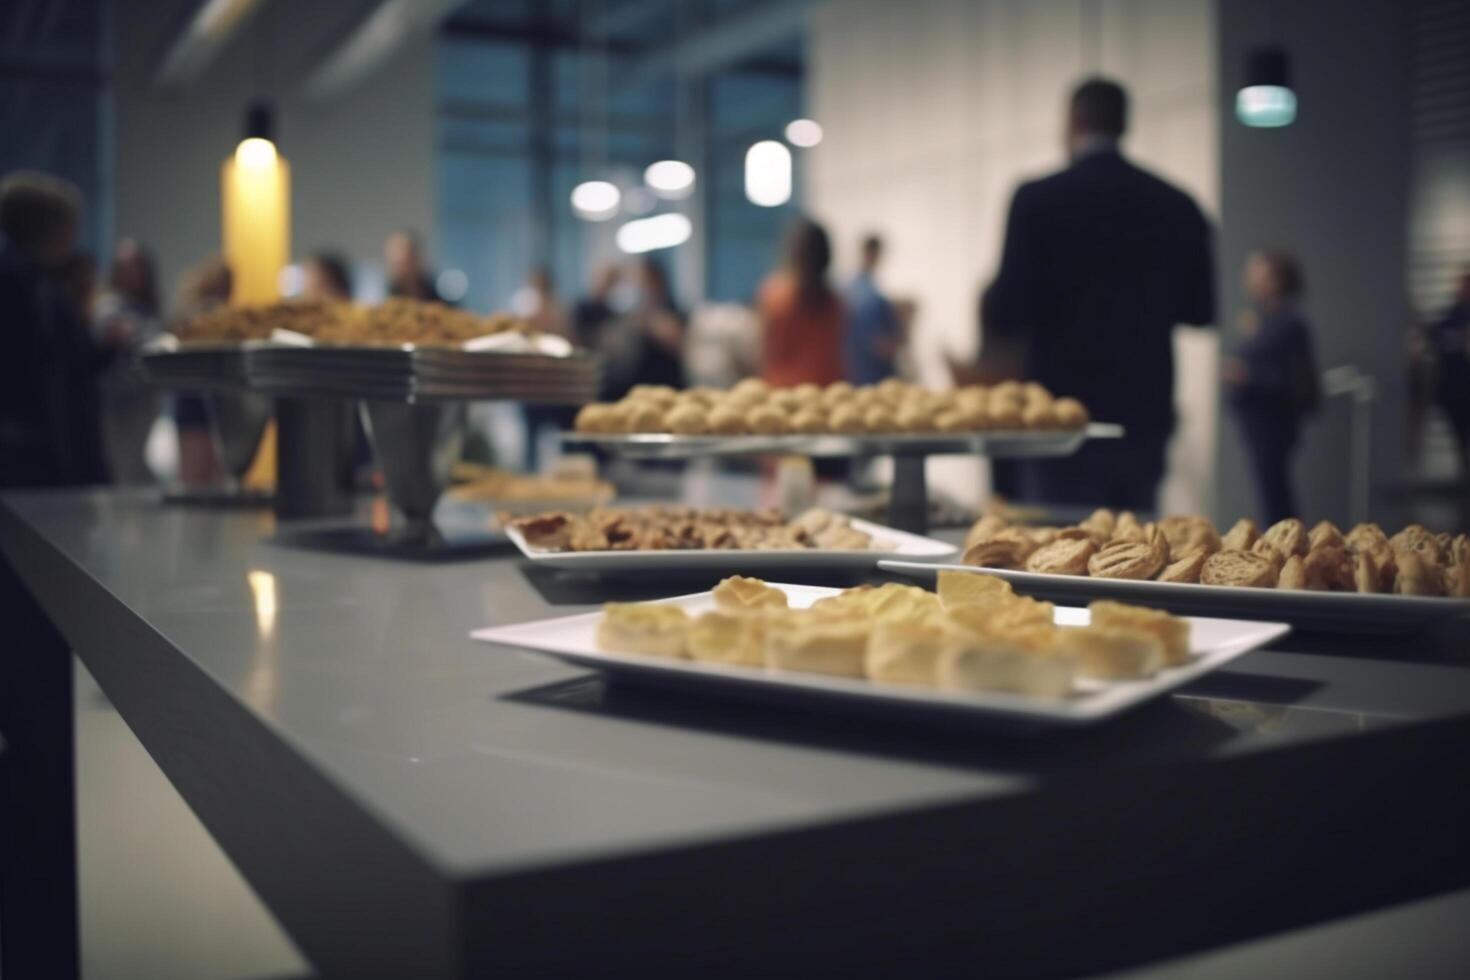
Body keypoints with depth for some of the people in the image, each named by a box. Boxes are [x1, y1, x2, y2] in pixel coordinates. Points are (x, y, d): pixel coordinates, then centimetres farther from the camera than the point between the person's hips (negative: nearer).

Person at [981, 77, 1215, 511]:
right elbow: (1199, 308, 10)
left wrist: (990, 309, 10)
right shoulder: (1177, 205, 3)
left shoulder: (1038, 198, -9)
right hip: (1145, 412, 4)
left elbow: (1004, 315, -13)